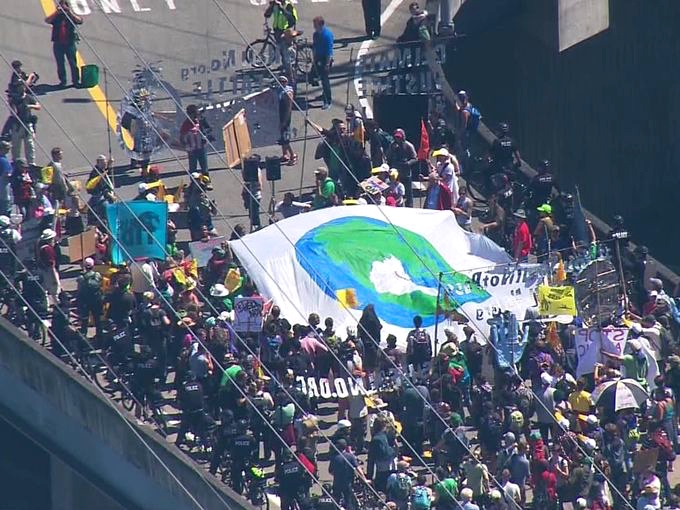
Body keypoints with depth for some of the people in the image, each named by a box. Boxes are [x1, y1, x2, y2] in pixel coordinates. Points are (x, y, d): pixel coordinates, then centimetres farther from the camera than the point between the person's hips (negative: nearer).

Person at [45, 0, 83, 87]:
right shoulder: (56, 17, 8)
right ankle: (62, 81, 10)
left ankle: (76, 81, 1)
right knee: (60, 64, 4)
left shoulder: (71, 16, 8)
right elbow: (47, 20, -8)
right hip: (58, 44, 1)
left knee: (73, 63, -4)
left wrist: (70, 12, -15)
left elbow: (80, 21, -10)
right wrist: (56, 12, -13)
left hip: (70, 43, -1)